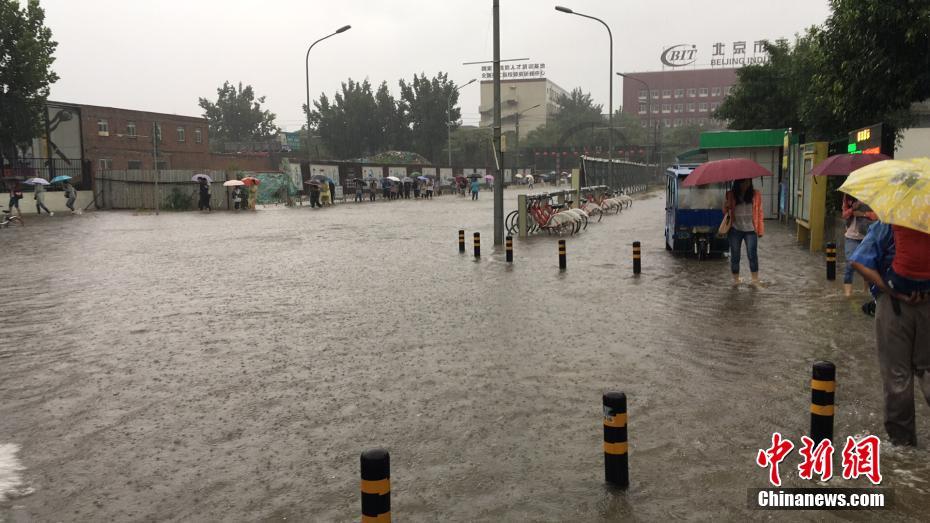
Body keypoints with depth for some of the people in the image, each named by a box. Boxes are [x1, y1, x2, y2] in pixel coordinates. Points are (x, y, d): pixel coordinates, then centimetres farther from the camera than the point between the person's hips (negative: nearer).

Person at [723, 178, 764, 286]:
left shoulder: (756, 195, 0)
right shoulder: (731, 195, 3)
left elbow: (759, 213, 2)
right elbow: (725, 212, 10)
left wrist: (760, 230, -1)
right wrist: (726, 208, -14)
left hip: (750, 230, -1)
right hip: (735, 230, 1)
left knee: (752, 255, -5)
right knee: (735, 255, 6)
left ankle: (755, 279, 8)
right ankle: (736, 279, 19)